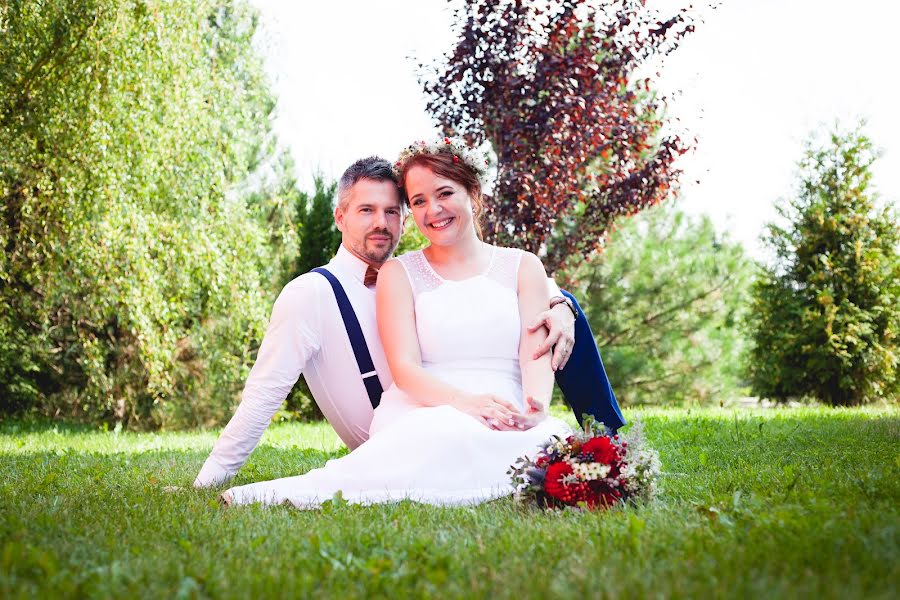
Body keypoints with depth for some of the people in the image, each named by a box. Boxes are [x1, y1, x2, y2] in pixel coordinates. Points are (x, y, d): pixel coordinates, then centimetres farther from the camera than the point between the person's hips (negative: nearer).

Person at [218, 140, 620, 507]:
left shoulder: (522, 267, 17)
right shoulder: (399, 274, 13)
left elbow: (537, 355, 4)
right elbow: (404, 368, -1)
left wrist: (535, 407, -20)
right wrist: (466, 401, -22)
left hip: (509, 419, 2)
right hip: (426, 412, -2)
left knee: (558, 443, -36)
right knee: (455, 433, -41)